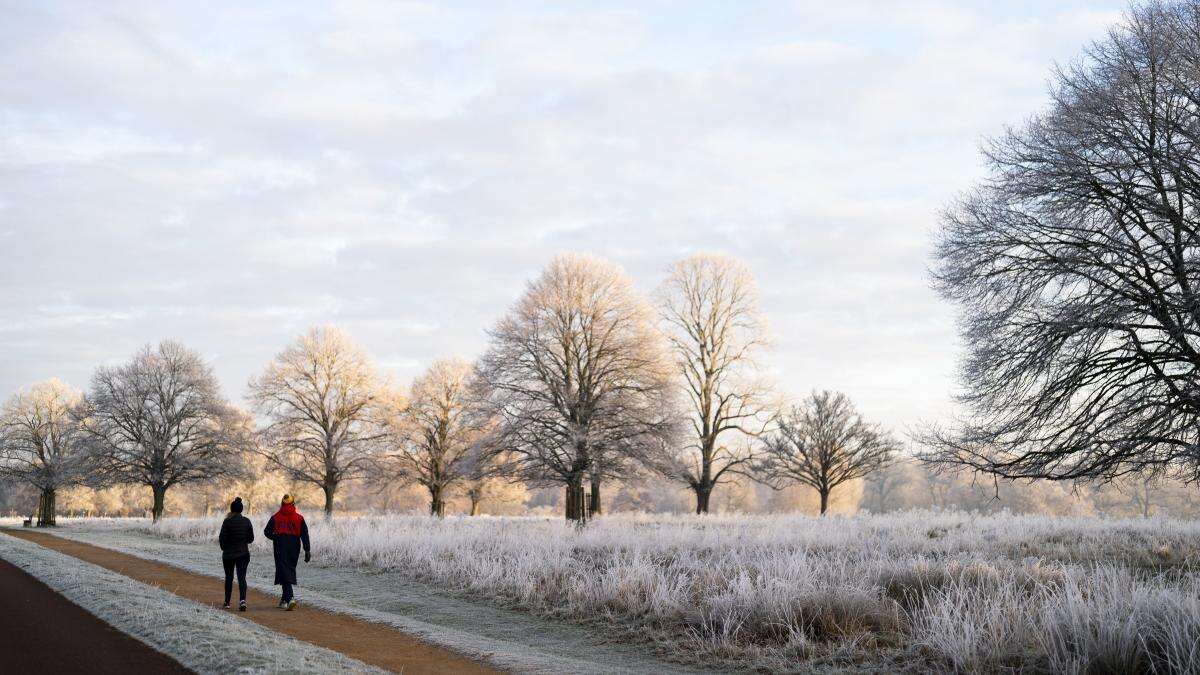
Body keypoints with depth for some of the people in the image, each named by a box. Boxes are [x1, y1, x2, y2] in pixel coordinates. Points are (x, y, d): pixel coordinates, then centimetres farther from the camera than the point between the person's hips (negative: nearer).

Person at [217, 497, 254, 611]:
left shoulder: (227, 522, -12)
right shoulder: (247, 521, -1)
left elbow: (222, 538, -10)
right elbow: (251, 538, 4)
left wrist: (223, 547, 10)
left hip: (228, 554, -1)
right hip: (243, 553, 1)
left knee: (229, 577, 15)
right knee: (241, 577, -3)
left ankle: (227, 602, 23)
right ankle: (242, 599, -25)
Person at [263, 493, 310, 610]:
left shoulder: (275, 517, 0)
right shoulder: (299, 518, 1)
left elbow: (267, 532, 3)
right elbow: (305, 535, -4)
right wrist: (307, 550, -3)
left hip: (280, 548, -2)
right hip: (294, 548, 2)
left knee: (284, 571, -7)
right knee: (290, 571, 15)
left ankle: (290, 598, -25)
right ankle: (284, 600, 22)